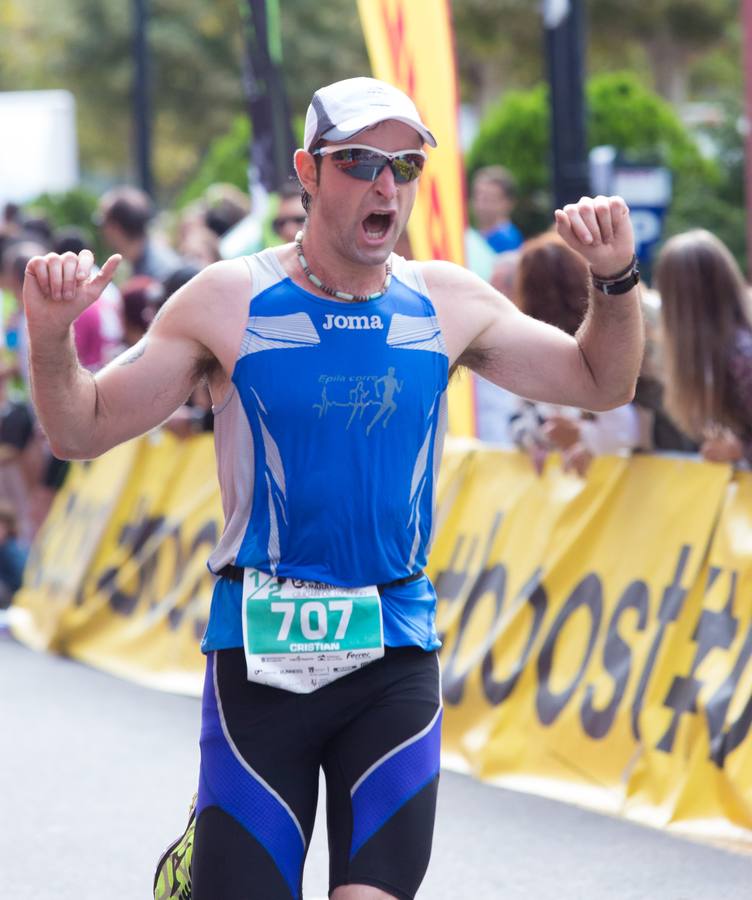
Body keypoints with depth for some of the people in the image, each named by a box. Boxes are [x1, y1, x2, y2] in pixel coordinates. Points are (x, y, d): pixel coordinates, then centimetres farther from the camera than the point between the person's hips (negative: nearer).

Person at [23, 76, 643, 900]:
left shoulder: (447, 303, 6)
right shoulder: (229, 301, -2)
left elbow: (600, 383, 18)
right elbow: (82, 430, 1)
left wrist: (616, 280, 0)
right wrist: (51, 337, -17)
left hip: (394, 652, 2)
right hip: (258, 647, -2)